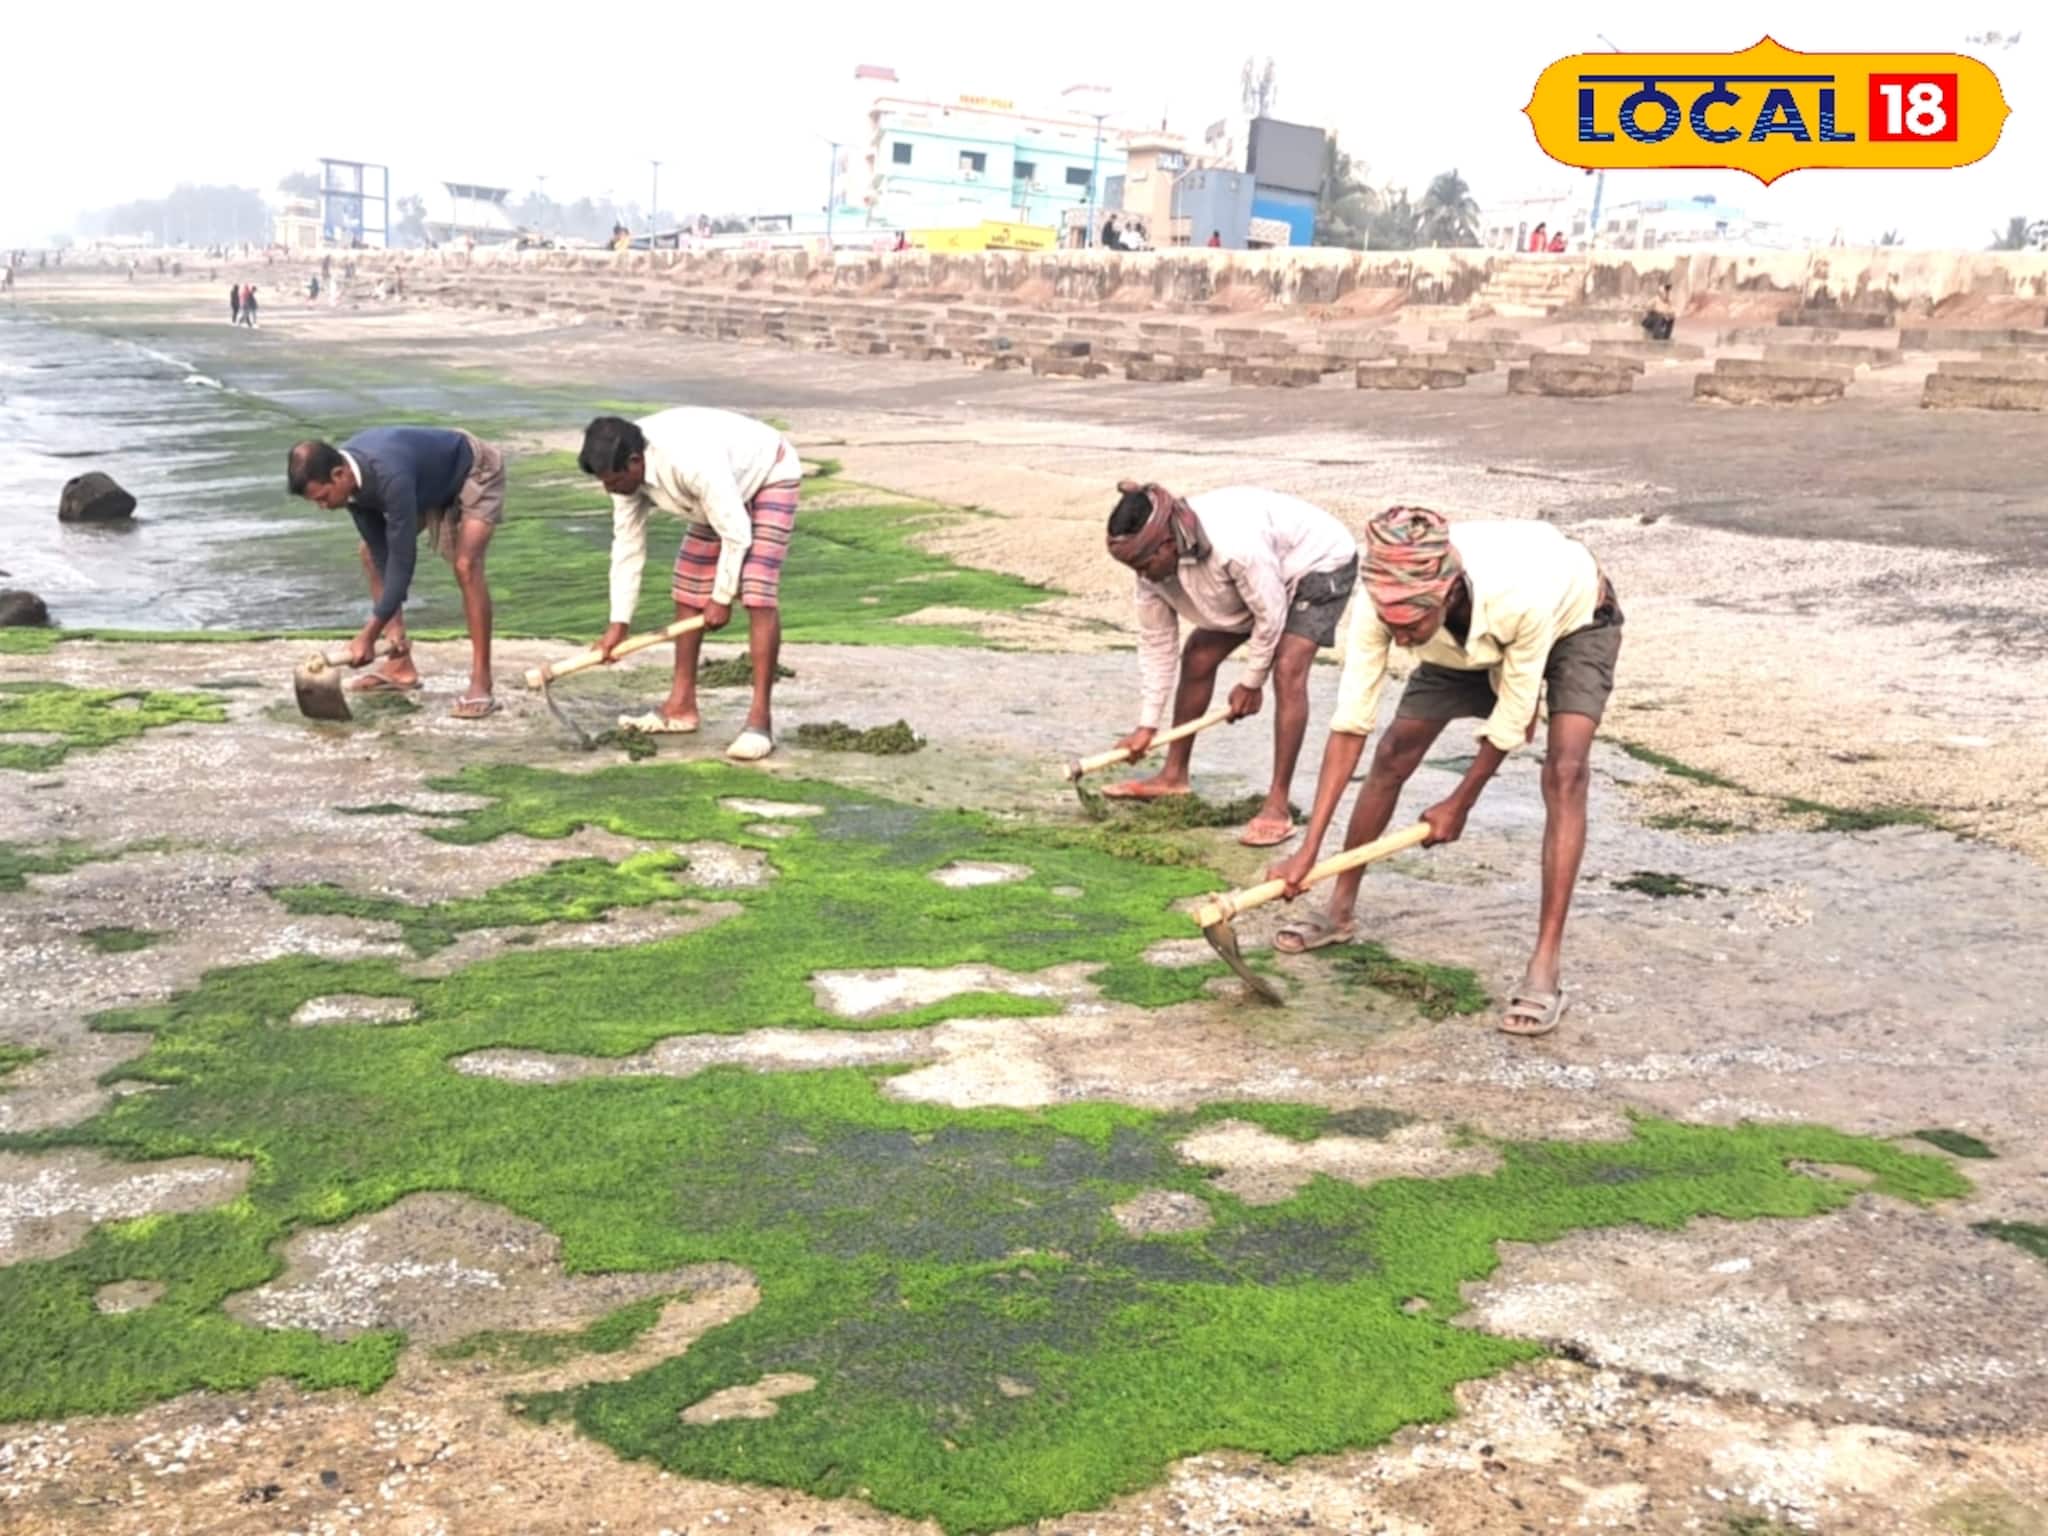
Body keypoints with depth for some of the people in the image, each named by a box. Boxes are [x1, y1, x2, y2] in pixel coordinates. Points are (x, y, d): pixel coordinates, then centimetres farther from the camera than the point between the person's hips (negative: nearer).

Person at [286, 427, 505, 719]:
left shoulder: (390, 476, -42)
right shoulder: (350, 477, -18)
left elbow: (402, 559, -38)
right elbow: (381, 549, -11)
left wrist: (369, 635, -35)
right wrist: (393, 622, -16)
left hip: (476, 474, -8)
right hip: (434, 483, 8)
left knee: (465, 566, -27)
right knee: (370, 552, 4)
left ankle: (480, 685, -25)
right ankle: (401, 666, 9)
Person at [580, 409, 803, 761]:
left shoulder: (692, 462, -41)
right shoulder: (627, 470, -17)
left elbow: (736, 534, -31)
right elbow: (627, 545, -8)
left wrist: (721, 598, -19)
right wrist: (619, 623, -9)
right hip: (721, 492, 8)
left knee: (758, 595, -21)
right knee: (687, 589, 6)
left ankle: (760, 718, -20)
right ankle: (681, 704, 16)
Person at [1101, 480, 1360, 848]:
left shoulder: (1235, 546, -43)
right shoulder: (1154, 560, -19)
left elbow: (1270, 615, -29)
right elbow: (1156, 640, -10)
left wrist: (1251, 683, -15)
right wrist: (1147, 725, -8)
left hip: (1321, 561, -7)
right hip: (1262, 578, 7)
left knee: (1288, 669, -23)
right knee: (1198, 656, 3)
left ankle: (1278, 806, -19)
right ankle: (1174, 776, 19)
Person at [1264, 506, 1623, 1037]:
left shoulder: (1521, 595, -45)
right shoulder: (1388, 602, -35)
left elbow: (1510, 722, -29)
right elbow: (1350, 721, -31)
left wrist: (1459, 804, -15)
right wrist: (1309, 848, -33)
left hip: (1573, 621, -4)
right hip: (1469, 638, 4)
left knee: (1564, 772, -23)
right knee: (1392, 755, -1)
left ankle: (1544, 969, -23)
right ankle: (1340, 910, 18)